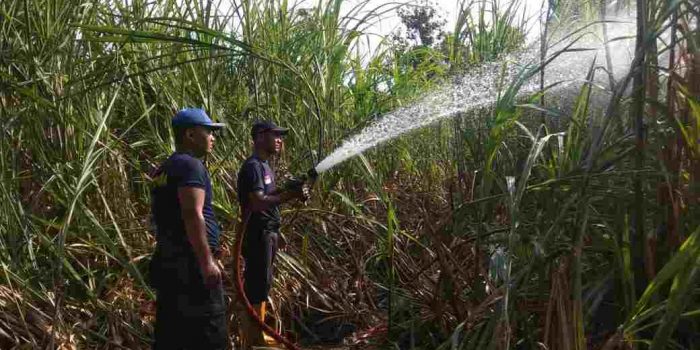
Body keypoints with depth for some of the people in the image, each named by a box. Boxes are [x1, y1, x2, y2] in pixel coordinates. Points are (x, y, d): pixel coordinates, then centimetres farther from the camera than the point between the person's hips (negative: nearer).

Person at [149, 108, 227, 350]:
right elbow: (192, 215, -22)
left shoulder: (165, 169, 18)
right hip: (191, 264, -10)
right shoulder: (191, 165, -12)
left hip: (168, 262, 10)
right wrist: (207, 261, -23)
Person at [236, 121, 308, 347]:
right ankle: (252, 339, 2)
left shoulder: (265, 165, 16)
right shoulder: (252, 166, -15)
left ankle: (257, 334, 25)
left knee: (262, 283, 15)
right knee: (256, 284, -5)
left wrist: (292, 190, -1)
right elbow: (258, 202, -26)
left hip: (268, 233, 10)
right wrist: (290, 195, -28)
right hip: (258, 234, -10)